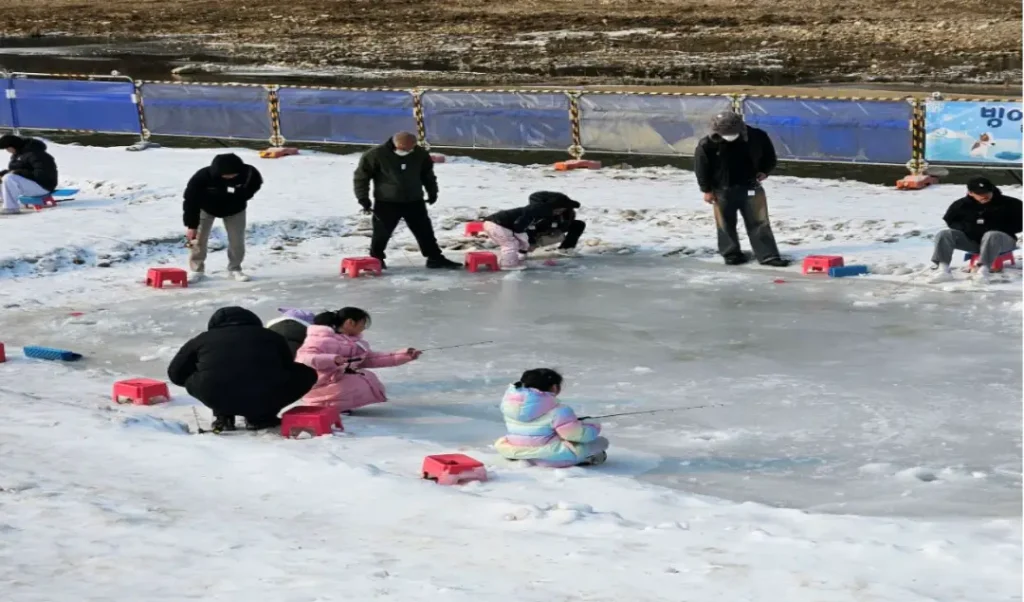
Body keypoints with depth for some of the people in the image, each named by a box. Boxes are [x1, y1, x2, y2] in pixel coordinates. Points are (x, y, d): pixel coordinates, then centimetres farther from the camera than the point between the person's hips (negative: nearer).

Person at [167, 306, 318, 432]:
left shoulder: (202, 339, 24)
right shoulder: (272, 337, 24)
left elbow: (176, 374, 30)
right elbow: (287, 370, 33)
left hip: (217, 400, 1)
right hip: (263, 397, -1)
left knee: (190, 380, 35)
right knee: (307, 374, 26)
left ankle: (223, 416, 14)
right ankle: (260, 416, 14)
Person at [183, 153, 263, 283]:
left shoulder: (248, 173, -35)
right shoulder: (202, 177, -41)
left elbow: (255, 185, -9)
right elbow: (191, 200, -30)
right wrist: (191, 225, -29)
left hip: (234, 209, 1)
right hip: (206, 208, -1)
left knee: (237, 239, 0)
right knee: (198, 237, -6)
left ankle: (234, 268, 20)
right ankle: (197, 270, 9)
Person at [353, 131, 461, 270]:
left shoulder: (420, 154, -5)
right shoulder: (377, 155, -16)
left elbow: (428, 174, 15)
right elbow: (361, 176, -8)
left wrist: (432, 192, 18)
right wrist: (363, 198, -9)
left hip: (414, 201, 3)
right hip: (386, 203, -3)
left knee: (425, 231, 6)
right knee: (382, 232, 4)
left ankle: (435, 258, 15)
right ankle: (376, 259, 21)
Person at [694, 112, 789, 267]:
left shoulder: (757, 137, -12)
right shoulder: (707, 145, -16)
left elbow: (769, 157, 7)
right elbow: (701, 167, -5)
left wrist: (764, 171, -6)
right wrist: (707, 190, -3)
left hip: (750, 187, 1)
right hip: (723, 190, -1)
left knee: (759, 222, -1)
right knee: (726, 225, 8)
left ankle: (768, 256, 1)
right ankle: (731, 254, 24)